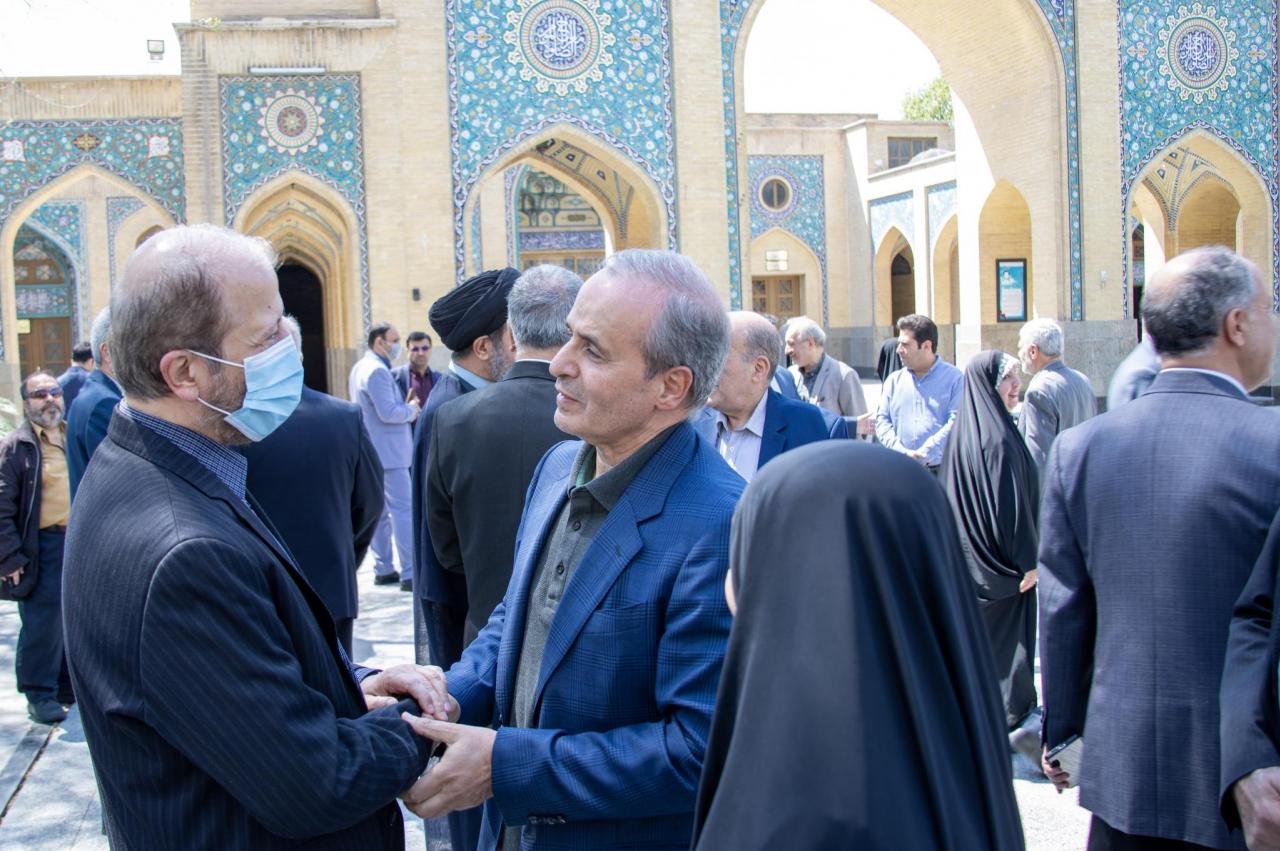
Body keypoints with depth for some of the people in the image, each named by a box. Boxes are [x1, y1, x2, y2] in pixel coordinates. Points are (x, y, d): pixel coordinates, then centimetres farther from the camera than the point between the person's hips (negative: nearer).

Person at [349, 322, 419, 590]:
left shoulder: (360, 367, 15)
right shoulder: (377, 371, -17)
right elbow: (388, 413, -23)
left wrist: (405, 408, 12)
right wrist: (411, 409, -6)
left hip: (372, 452, 11)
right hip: (389, 452, -11)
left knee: (380, 511, 13)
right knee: (403, 510, -8)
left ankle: (383, 570, 18)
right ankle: (410, 574, -8)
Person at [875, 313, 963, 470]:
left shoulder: (954, 378, 0)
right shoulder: (894, 381, 14)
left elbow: (956, 421, -10)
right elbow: (882, 420, 9)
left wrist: (924, 454, -16)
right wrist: (902, 452, -8)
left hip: (943, 470, -4)